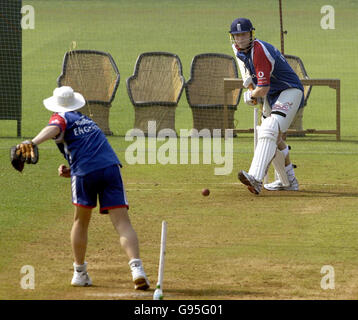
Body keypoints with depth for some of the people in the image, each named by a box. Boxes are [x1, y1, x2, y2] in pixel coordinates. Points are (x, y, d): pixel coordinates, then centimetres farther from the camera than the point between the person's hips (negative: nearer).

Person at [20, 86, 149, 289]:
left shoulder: (61, 118, 13)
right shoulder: (88, 121, 33)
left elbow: (53, 129, -13)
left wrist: (33, 142, -31)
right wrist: (72, 171, 23)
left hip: (85, 173, -3)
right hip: (111, 167, 3)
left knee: (81, 222, 18)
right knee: (122, 222, -6)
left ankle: (80, 273, 22)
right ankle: (137, 268, -25)